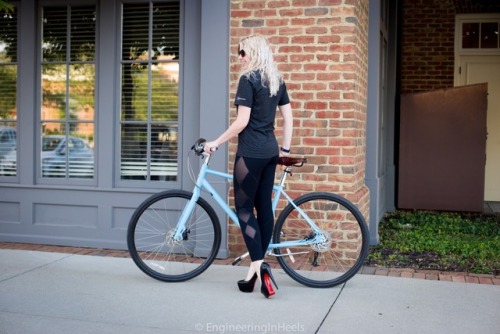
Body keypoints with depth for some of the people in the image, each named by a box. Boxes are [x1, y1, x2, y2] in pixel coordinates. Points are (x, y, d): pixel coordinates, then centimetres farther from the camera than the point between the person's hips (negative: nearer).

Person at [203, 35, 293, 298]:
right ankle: (258, 267, 17)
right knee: (264, 206, 9)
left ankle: (258, 265, -12)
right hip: (271, 151, 8)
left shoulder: (248, 79, -10)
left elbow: (242, 122, -16)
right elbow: (288, 118, 13)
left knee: (244, 208, -2)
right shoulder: (277, 80, 13)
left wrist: (216, 143, -8)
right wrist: (285, 148, 18)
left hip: (250, 152, -8)